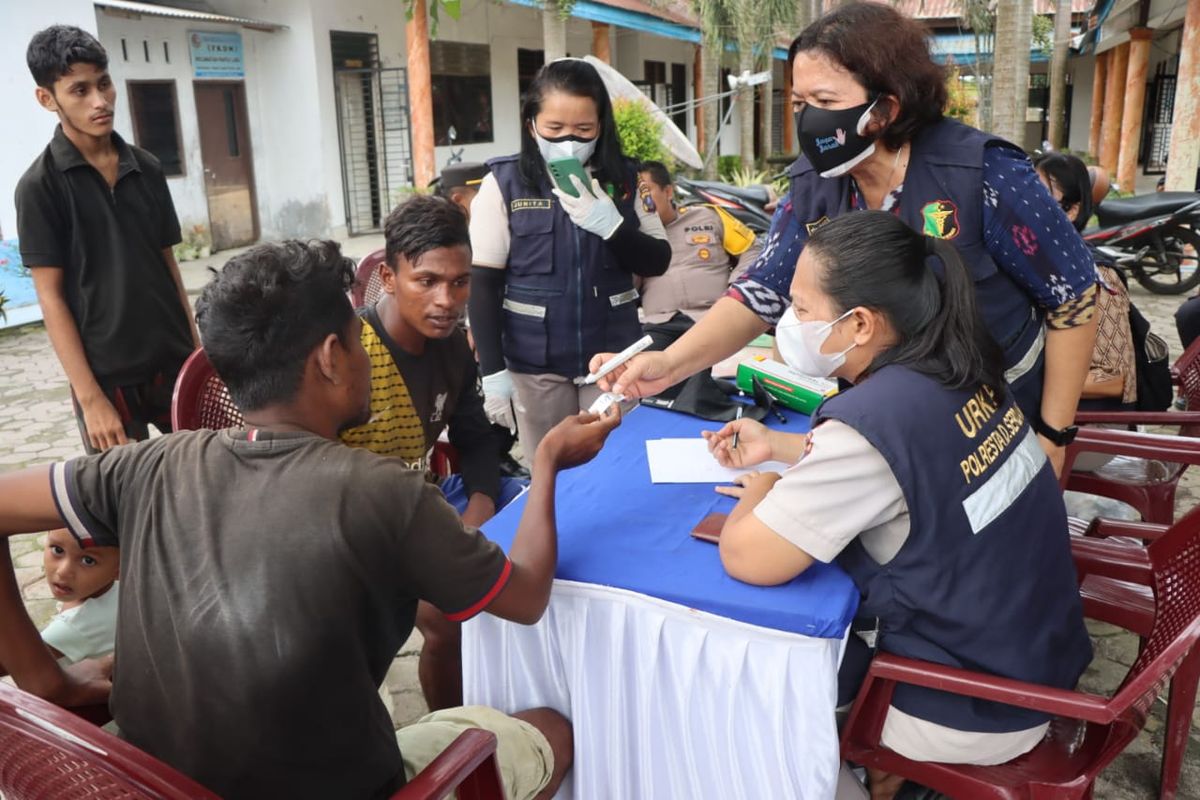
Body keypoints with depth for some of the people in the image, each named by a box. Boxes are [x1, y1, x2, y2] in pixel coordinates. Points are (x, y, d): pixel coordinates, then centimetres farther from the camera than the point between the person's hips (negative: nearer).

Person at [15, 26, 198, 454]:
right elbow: (51, 297, -9)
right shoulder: (40, 185, -7)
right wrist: (90, 396, -13)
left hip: (174, 362, 4)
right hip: (108, 376, -4)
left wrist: (196, 347, 8)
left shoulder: (148, 169, 5)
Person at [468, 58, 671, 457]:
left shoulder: (623, 179, 1)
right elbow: (484, 283, -6)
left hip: (613, 354, 2)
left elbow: (658, 261, 1)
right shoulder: (504, 184, -6)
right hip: (537, 361, -1)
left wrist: (611, 224, -17)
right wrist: (492, 369, -10)